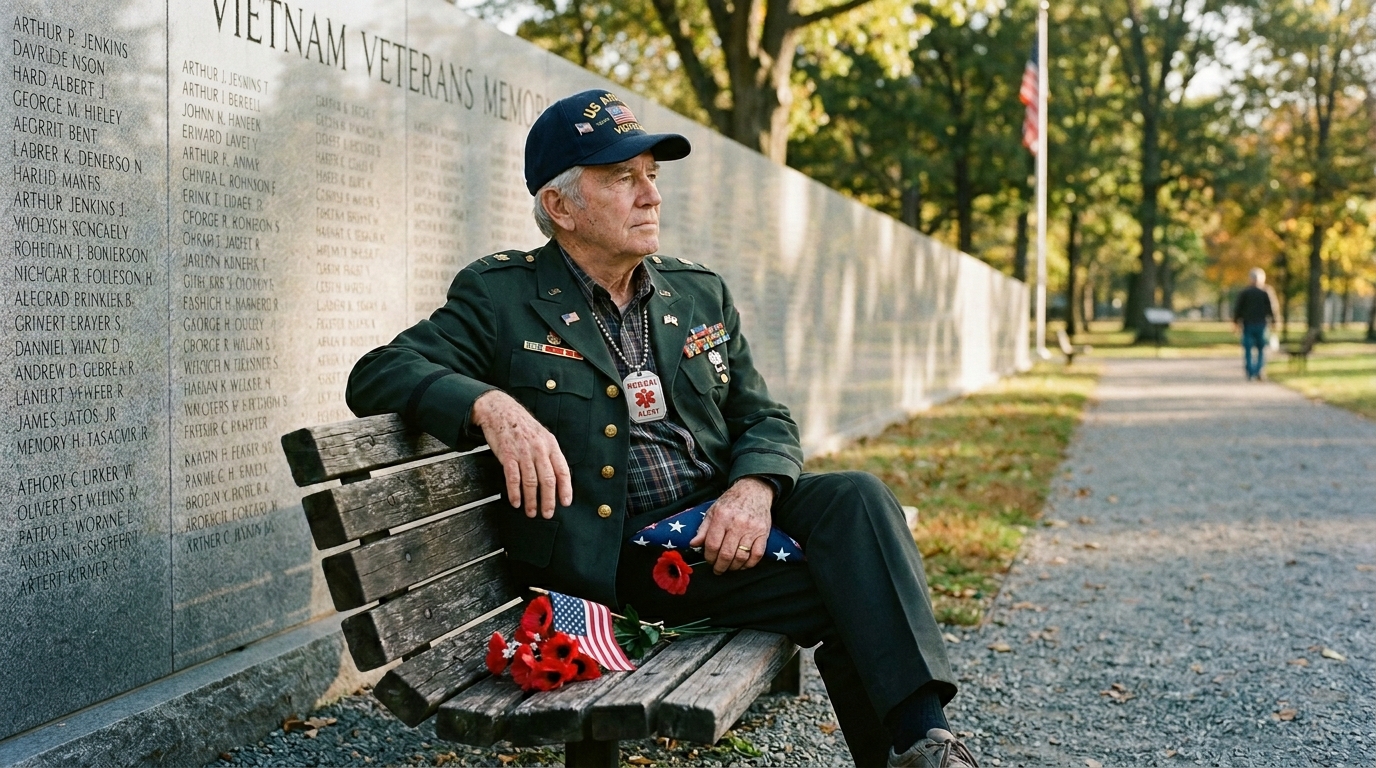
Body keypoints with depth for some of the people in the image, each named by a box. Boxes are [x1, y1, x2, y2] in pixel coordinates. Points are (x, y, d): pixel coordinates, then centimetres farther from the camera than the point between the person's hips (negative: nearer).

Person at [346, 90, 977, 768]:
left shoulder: (701, 293, 16)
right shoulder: (499, 298, 2)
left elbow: (764, 420, 15)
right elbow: (377, 374, -7)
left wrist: (755, 488, -11)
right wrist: (489, 403, -28)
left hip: (718, 524, 6)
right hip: (613, 556, -5)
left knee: (855, 500, -23)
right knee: (840, 587, -25)